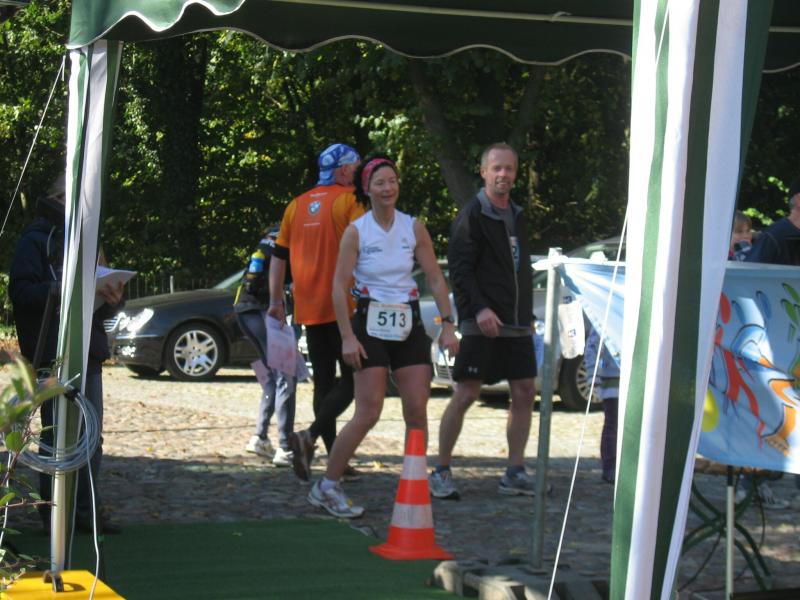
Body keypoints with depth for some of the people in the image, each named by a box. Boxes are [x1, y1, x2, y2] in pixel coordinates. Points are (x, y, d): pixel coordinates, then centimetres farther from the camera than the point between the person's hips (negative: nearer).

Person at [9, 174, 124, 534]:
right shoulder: (36, 239, -3)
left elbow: (103, 303, 22)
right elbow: (21, 291, -13)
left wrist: (112, 300, -1)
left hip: (89, 353, 7)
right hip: (54, 354, -7)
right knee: (58, 435, -6)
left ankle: (85, 511, 15)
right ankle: (53, 513, 1)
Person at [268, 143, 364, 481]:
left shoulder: (297, 205, 13)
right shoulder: (348, 200, -6)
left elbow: (278, 257, 15)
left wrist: (276, 301, 20)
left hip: (308, 310, 6)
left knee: (323, 383, 11)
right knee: (352, 381, -3)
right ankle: (310, 437, -23)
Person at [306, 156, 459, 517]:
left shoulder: (414, 228, 5)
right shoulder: (356, 231, -4)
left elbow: (435, 279, 7)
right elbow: (339, 287, -6)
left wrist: (448, 325, 0)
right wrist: (347, 337, -13)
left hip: (409, 325, 4)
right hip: (370, 325, -4)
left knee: (417, 410, -2)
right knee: (368, 413, -11)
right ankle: (326, 488, 0)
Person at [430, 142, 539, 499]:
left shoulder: (517, 217, 17)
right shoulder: (472, 215, -6)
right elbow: (459, 268, -13)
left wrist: (527, 315, 18)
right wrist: (479, 308, -23)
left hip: (516, 323, 7)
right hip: (482, 323, -7)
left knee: (525, 392, 4)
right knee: (466, 394, -8)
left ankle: (515, 473, 11)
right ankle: (441, 472, 0)